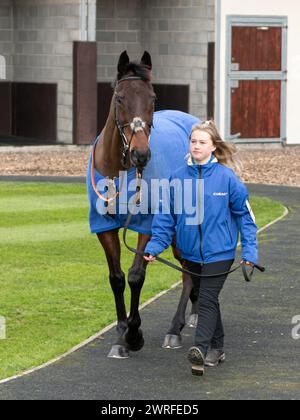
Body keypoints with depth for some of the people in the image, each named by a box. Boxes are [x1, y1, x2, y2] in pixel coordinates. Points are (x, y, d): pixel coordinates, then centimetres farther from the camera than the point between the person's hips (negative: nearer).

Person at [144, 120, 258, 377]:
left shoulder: (226, 177, -8)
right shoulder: (178, 178, 0)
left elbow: (245, 214, -2)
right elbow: (166, 216, 6)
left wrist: (250, 250, -8)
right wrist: (155, 246, -4)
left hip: (219, 252, -4)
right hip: (190, 253, 4)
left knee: (207, 300, -14)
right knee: (206, 300, 16)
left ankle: (201, 350, -24)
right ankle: (217, 348, 29)